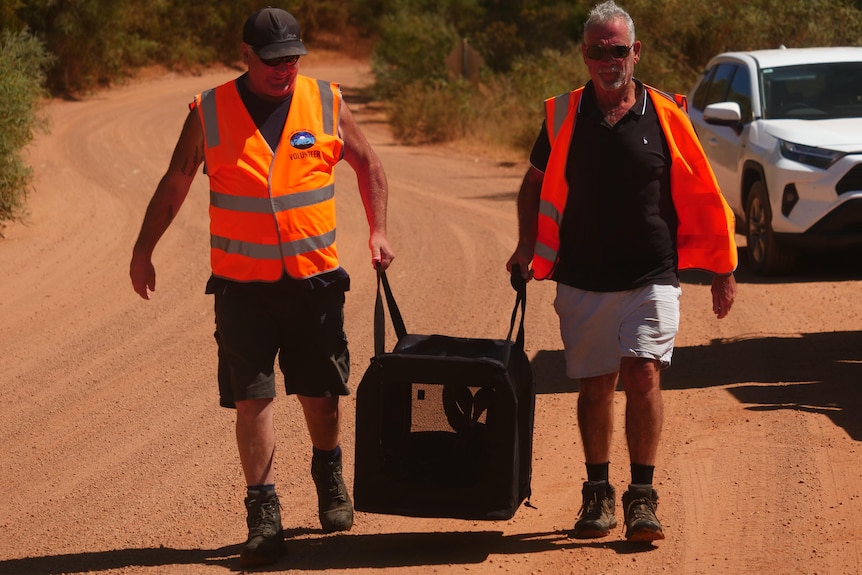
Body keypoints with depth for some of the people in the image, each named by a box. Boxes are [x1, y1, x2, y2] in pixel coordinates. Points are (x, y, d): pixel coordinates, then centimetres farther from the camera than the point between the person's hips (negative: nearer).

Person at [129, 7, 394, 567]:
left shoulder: (326, 103, 1)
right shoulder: (209, 112, -2)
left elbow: (368, 165, 15)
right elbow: (175, 183, 10)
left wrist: (378, 231, 5)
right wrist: (143, 250, 12)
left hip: (315, 279, 1)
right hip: (242, 283, -1)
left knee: (320, 392, 10)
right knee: (253, 397, -5)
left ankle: (330, 478, 37)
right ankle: (264, 515, 0)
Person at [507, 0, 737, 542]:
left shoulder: (665, 115, 0)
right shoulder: (564, 115, 4)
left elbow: (702, 198, 6)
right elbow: (535, 183, 18)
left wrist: (724, 272, 8)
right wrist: (527, 246, 4)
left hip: (651, 278, -2)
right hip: (582, 281, 2)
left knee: (643, 376, -14)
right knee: (595, 387, 6)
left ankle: (643, 497, -6)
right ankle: (599, 493, 21)